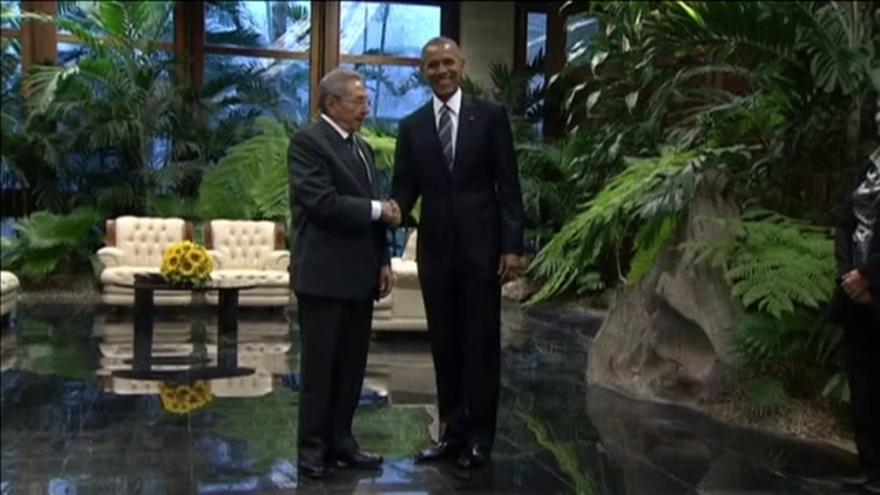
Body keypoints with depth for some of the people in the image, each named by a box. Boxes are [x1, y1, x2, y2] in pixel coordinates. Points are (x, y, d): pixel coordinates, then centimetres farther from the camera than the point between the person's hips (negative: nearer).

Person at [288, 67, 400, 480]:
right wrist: (377, 210, -10)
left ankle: (340, 441, 19)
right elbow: (323, 203, -20)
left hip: (359, 275, 8)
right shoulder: (308, 141, -8)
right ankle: (312, 449, 9)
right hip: (323, 274, -8)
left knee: (351, 366, 10)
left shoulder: (363, 148, 17)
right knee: (319, 367, 0)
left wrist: (383, 260, 8)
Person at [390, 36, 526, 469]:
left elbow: (508, 185, -3)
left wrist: (513, 245, -10)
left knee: (481, 344, 3)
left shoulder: (490, 116, 1)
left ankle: (479, 437, 12)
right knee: (443, 345, 9)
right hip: (435, 249, 3)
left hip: (480, 247, -3)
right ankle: (452, 432, 19)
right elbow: (404, 187, 5)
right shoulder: (411, 126, 8)